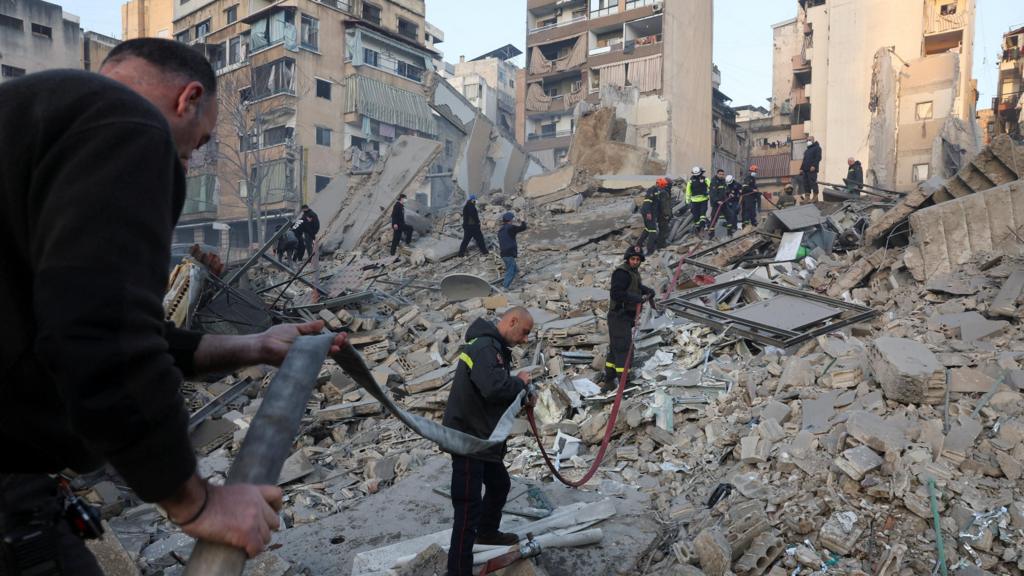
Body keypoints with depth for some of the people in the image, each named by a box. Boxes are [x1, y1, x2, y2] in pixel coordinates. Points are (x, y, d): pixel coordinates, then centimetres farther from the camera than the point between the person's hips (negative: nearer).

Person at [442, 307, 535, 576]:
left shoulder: (497, 348, 13)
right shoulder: (484, 347, -21)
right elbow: (494, 388, -34)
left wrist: (522, 395, -1)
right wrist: (520, 382, -16)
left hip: (483, 437, 11)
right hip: (467, 438, -11)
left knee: (500, 485, 28)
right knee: (468, 508, -6)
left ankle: (487, 532, 51)